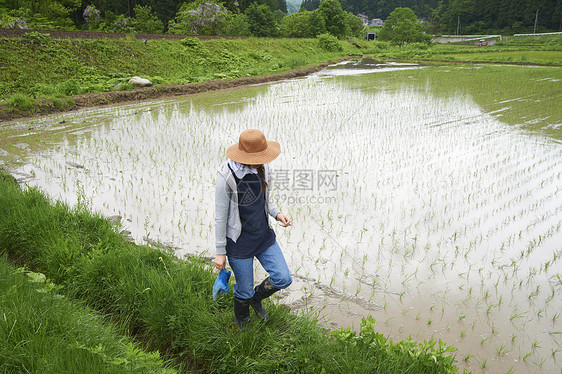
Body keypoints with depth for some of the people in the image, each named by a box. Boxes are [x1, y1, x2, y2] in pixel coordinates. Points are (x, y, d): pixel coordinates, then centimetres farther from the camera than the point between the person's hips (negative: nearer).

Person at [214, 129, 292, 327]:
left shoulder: (262, 168, -4)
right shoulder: (226, 177, -23)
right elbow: (220, 216, -15)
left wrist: (277, 213, -7)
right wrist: (220, 252, -9)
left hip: (264, 236, 6)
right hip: (239, 242, -5)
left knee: (283, 279, 3)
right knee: (244, 291, 9)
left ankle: (256, 297, 35)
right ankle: (243, 326, 41)